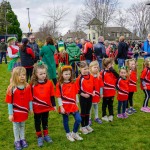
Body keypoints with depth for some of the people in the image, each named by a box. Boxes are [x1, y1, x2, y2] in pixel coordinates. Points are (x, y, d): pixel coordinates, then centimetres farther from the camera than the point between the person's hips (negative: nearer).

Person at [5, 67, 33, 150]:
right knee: (16, 126, 15)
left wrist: (31, 109, 4)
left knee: (22, 125, 21)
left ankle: (22, 139, 39)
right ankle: (17, 141, 32)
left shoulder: (27, 87, -9)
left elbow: (29, 99, 0)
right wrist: (10, 114, -13)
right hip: (16, 112, -3)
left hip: (24, 111, 3)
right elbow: (9, 102, -15)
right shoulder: (12, 88, -19)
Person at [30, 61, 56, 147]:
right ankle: (39, 137, 28)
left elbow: (52, 95, 0)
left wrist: (54, 105, 2)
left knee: (45, 121, 20)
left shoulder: (49, 83, -7)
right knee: (37, 122, 13)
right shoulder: (33, 84, -13)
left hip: (46, 107, 2)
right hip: (37, 107, -2)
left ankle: (46, 135, 37)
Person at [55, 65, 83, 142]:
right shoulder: (59, 85, -9)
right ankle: (68, 134, 33)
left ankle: (74, 133, 22)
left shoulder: (73, 83, 3)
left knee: (78, 119, -1)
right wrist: (61, 107, -13)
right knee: (66, 121, 11)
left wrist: (77, 103, 11)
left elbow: (76, 94, 9)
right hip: (65, 106, -3)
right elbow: (59, 97, -10)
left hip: (73, 105, 3)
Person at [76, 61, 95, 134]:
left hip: (90, 97, 5)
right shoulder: (79, 78, -16)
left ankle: (87, 125, 31)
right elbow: (77, 89, -14)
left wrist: (93, 91, -1)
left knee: (88, 112, 17)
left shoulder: (91, 77, 2)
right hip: (83, 97, -5)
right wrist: (83, 94, -20)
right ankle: (83, 127, 19)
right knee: (83, 112, 6)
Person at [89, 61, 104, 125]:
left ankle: (96, 117, 30)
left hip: (97, 94, 4)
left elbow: (101, 85, 2)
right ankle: (89, 119, 18)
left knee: (96, 106, 18)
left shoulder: (99, 76, -1)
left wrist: (101, 93, 2)